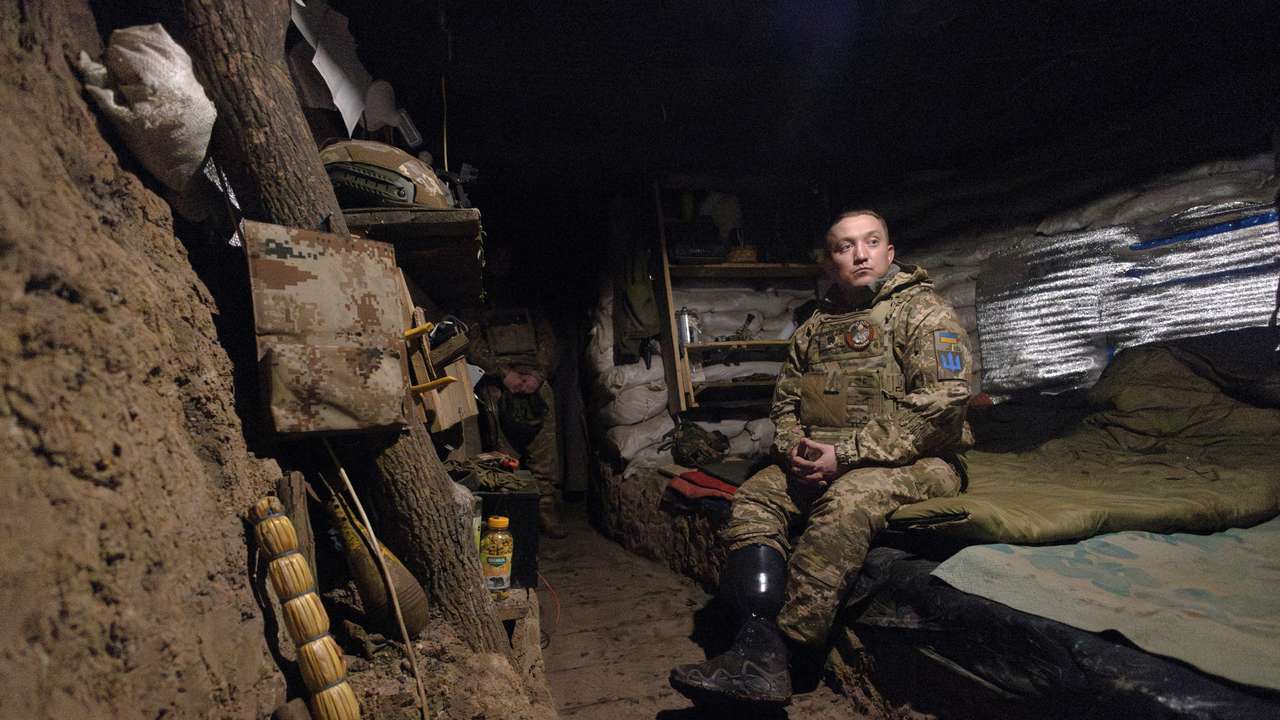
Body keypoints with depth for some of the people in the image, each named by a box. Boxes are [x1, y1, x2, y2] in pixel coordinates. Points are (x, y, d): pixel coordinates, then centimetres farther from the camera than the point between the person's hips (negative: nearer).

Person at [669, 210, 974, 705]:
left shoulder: (925, 312, -2)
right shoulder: (816, 326, 17)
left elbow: (942, 402, -15)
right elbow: (785, 399, 18)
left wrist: (846, 454, -20)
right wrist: (794, 446, -7)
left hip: (914, 461, -6)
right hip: (823, 461, 6)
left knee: (845, 502, -35)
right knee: (755, 496, -15)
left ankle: (785, 647, -26)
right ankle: (759, 649, -27)